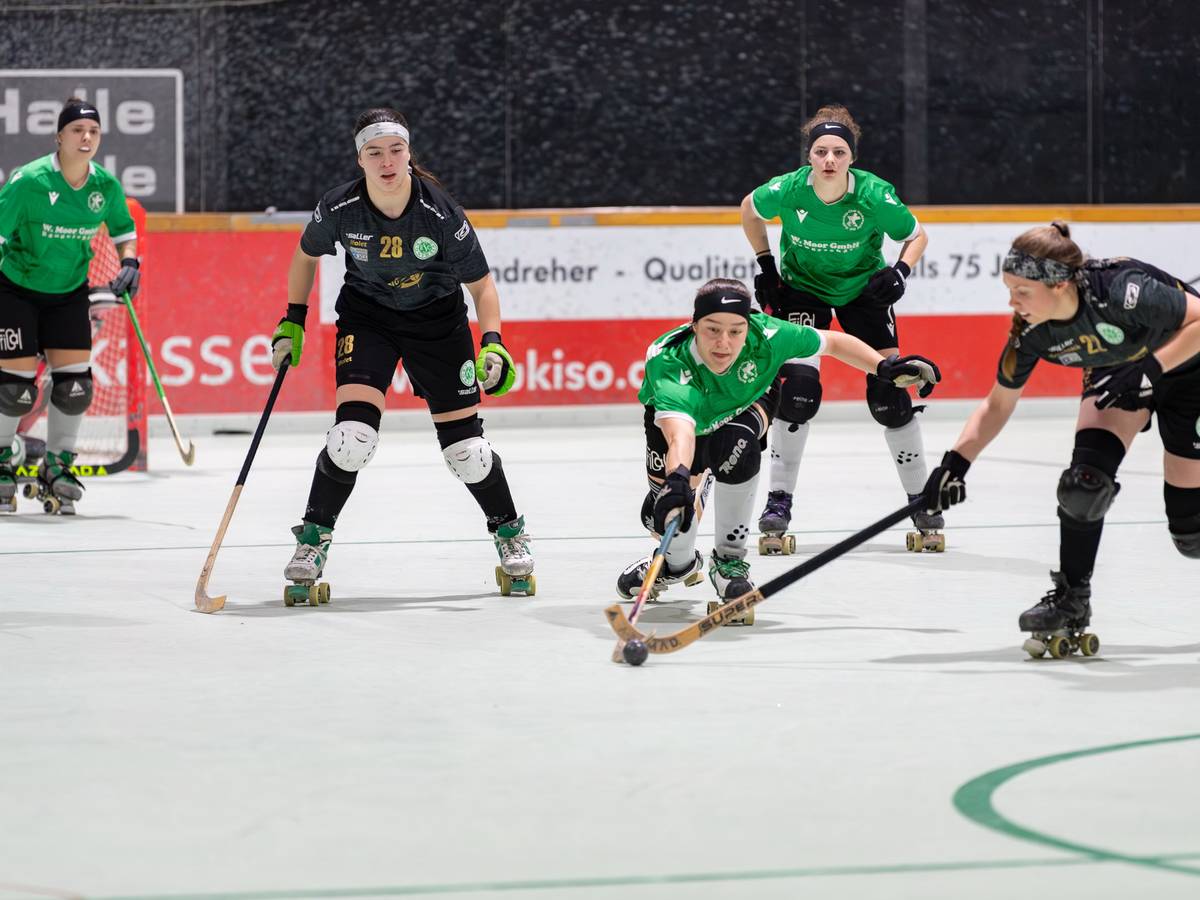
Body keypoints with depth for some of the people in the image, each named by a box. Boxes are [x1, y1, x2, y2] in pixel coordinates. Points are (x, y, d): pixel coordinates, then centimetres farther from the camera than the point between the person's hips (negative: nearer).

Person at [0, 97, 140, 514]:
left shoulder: (106, 185, -8)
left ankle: (57, 468, 15)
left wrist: (129, 263, -6)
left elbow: (123, 229, 10)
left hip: (70, 293, 4)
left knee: (75, 381, -3)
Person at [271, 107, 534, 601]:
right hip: (366, 317, 0)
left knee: (463, 444, 0)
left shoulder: (441, 213, -24)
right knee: (352, 435, -19)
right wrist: (293, 323, 3)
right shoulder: (340, 209, -20)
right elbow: (306, 255, 3)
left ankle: (510, 533, 26)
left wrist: (492, 343, -25)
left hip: (438, 320, 0)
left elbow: (482, 285, -12)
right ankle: (313, 538, 1)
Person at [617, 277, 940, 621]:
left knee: (735, 445, -32)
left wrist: (886, 368, -29)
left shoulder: (765, 336, -37)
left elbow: (834, 343, -18)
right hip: (676, 414, 0)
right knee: (664, 512, -5)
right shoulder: (669, 364, -46)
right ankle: (680, 564, 34)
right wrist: (678, 477, -83)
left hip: (748, 402, 0)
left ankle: (728, 560, -12)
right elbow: (680, 432, -64)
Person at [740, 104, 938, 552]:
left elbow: (917, 236, -9)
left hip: (863, 291, 0)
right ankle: (779, 499, -4)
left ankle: (921, 499, 10)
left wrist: (900, 271, -26)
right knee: (796, 388, -16)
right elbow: (749, 210, -1)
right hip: (801, 287, 0)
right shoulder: (787, 190, -25)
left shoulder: (874, 195, -27)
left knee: (889, 393, -6)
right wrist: (765, 265, -4)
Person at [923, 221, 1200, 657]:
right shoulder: (1031, 332, -21)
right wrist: (956, 461, -22)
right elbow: (998, 405, -9)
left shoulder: (1120, 290, -39)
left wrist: (1150, 367, -37)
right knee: (1087, 475, -20)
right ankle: (1072, 597, -4)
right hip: (1116, 372, 4)